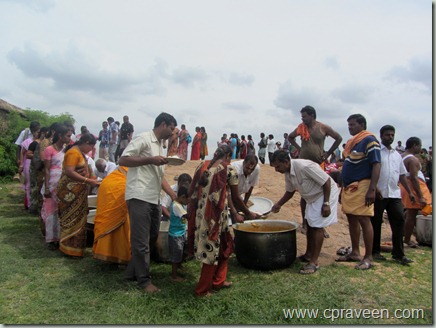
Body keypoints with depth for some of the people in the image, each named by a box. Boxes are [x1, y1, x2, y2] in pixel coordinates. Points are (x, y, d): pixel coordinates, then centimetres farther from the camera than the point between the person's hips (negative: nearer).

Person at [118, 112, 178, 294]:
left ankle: (132, 272, 30)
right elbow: (123, 160, -15)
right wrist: (150, 160, -18)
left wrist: (174, 196, 18)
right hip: (139, 197, -9)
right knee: (141, 241, 0)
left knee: (151, 237, 16)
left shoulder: (159, 145, 20)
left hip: (154, 199, 10)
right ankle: (144, 279, 14)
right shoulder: (143, 139, -6)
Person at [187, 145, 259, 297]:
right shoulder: (229, 170, -5)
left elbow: (191, 192, 8)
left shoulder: (202, 165, 10)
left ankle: (218, 281, 34)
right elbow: (235, 198, -1)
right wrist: (248, 214, 13)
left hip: (200, 213, 6)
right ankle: (202, 289, 22)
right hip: (216, 215, -6)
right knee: (212, 250, 9)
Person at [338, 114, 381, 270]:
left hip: (362, 187, -9)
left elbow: (376, 165, -15)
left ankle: (368, 257, 5)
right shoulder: (352, 142, 17)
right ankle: (355, 252, 23)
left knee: (363, 220, -5)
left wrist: (372, 189, -22)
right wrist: (344, 187, 19)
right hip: (349, 187, 9)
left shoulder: (369, 140, -8)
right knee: (352, 220, 12)